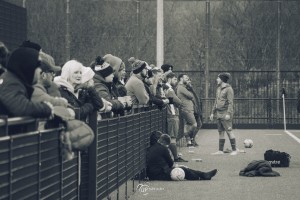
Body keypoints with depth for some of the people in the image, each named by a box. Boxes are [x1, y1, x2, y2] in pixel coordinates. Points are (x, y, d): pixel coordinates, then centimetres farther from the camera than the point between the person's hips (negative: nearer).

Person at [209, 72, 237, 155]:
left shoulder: (228, 89, -9)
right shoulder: (218, 89, 17)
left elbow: (230, 102, -15)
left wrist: (228, 113, -22)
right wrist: (213, 112, 20)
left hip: (225, 113, -8)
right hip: (219, 113, 8)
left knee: (229, 131, -8)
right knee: (221, 132, 8)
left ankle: (234, 150, -3)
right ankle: (220, 150, 11)